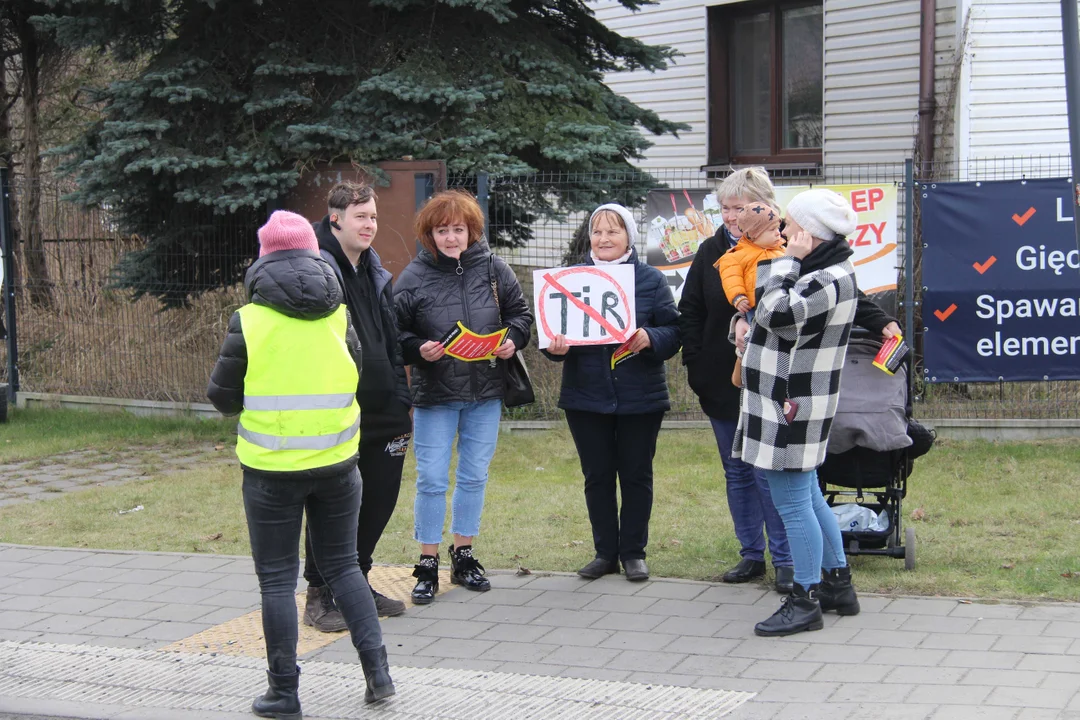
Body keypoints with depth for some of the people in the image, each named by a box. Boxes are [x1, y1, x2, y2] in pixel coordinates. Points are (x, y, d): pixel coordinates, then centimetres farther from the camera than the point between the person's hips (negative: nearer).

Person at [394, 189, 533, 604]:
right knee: (432, 480, -1)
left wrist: (513, 340, -8)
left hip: (485, 392, 2)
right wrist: (418, 349, -19)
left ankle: (463, 555, 25)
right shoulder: (414, 277, -5)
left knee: (474, 477, 11)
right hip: (434, 395, -2)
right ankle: (428, 565, 9)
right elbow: (395, 333, -1)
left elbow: (520, 312, 11)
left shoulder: (493, 268, 1)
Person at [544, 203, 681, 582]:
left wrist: (650, 338, -24)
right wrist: (555, 346, -18)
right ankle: (605, 552, 19)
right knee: (597, 476, 8)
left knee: (636, 475, 6)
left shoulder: (650, 279, 1)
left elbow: (674, 331, -3)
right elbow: (554, 328, 4)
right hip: (586, 397, 2)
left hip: (640, 397, -2)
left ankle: (633, 552, 16)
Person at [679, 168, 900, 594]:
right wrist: (695, 366, 1)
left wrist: (880, 322, -12)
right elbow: (690, 314, 9)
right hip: (722, 383, 5)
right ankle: (751, 555, 22)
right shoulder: (711, 253, 5)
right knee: (738, 474, 11)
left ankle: (785, 560, 7)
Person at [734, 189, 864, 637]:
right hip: (786, 402, 11)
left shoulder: (831, 280, -20)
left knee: (792, 501, -3)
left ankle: (804, 602, 5)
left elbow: (777, 312, -32)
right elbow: (781, 317, 25)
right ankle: (838, 584, 29)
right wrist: (750, 327, 5)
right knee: (808, 496, 19)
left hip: (793, 406, -11)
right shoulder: (821, 272, 12)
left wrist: (785, 261, -20)